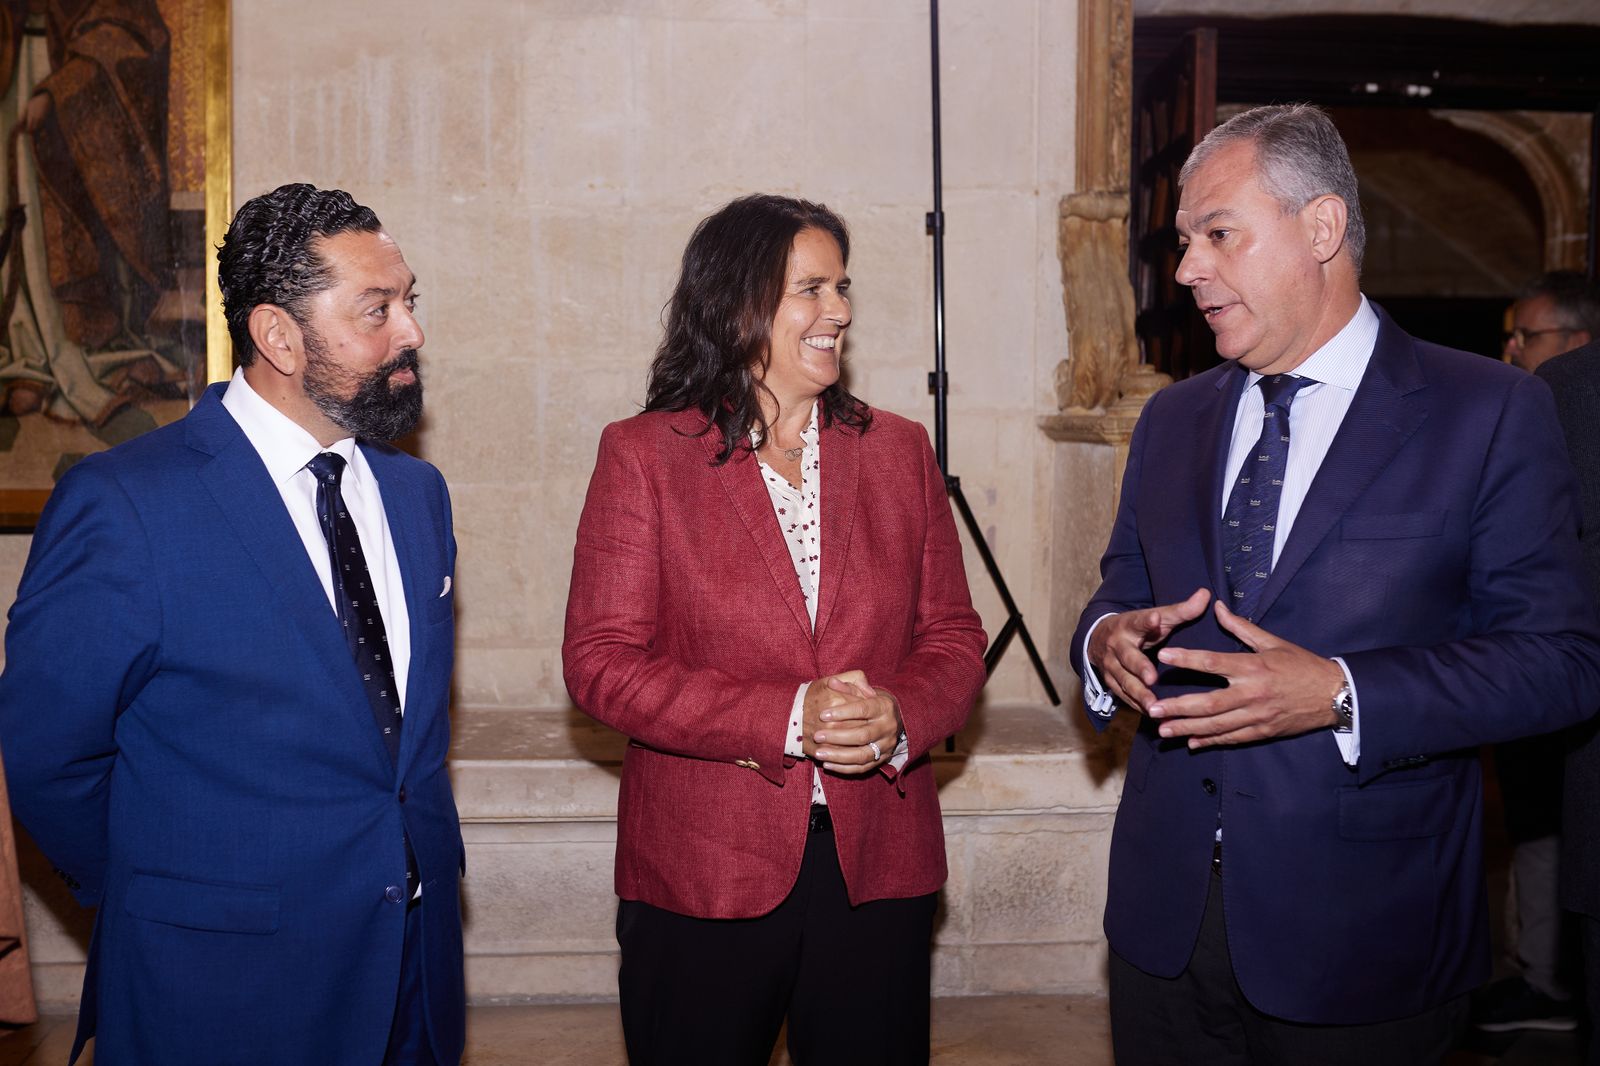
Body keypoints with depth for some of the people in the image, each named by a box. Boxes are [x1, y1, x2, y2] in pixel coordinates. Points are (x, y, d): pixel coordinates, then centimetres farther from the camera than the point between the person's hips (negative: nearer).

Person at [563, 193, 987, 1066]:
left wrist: (900, 719, -14)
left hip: (878, 870, 3)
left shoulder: (897, 450, 8)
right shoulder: (643, 455, -2)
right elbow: (600, 662, -9)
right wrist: (784, 718, -18)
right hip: (699, 874, -3)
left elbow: (953, 637, 8)